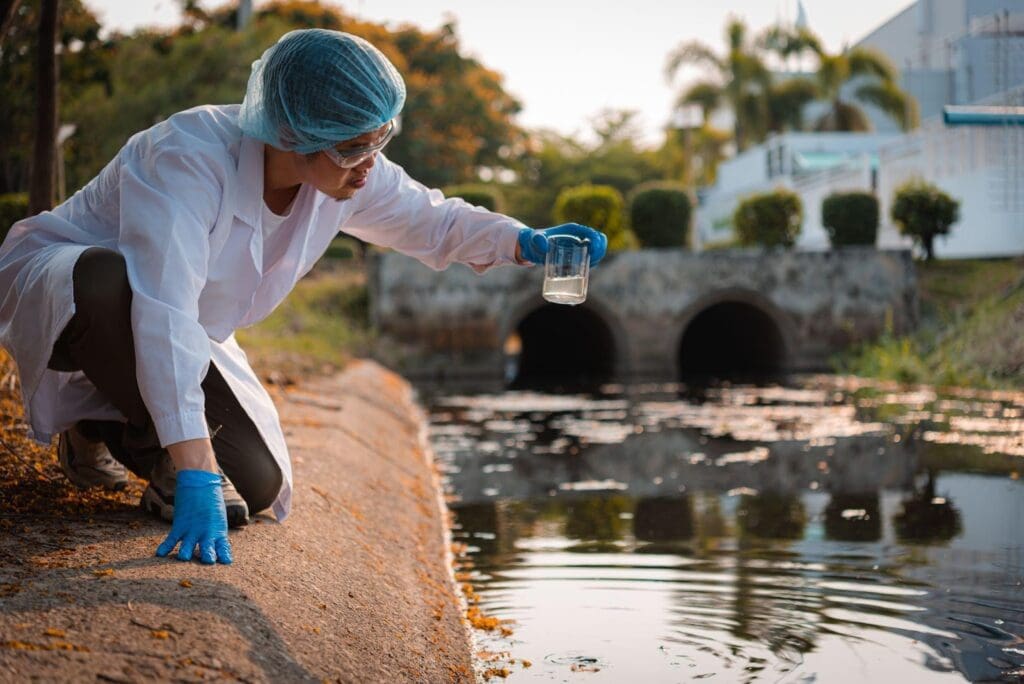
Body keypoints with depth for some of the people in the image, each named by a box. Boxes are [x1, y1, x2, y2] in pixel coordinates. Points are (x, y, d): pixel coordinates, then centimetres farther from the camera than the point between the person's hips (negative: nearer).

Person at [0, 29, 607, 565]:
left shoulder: (348, 173, -16)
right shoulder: (189, 159, -38)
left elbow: (434, 222, 2)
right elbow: (164, 317, -46)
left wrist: (526, 243, -17)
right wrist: (195, 475, -52)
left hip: (182, 340, 6)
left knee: (258, 486, -6)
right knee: (108, 281, -43)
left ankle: (104, 427, 18)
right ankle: (169, 459, -17)